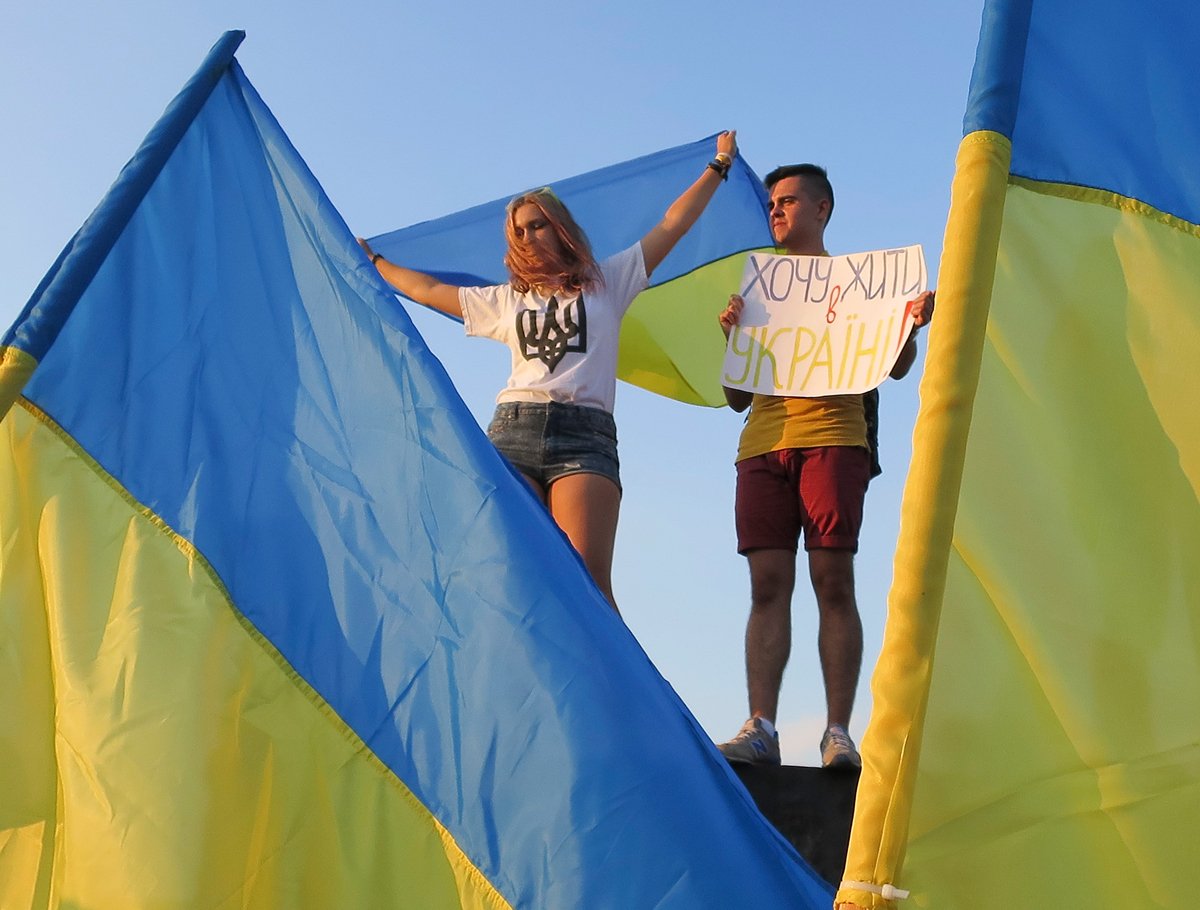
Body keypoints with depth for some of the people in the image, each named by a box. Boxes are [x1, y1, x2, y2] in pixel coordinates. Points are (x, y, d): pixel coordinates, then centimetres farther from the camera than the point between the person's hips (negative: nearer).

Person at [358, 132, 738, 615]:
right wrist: (371, 260, 43)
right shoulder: (505, 300, 26)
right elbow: (426, 289, 35)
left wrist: (718, 166, 23)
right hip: (512, 432, 2)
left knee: (587, 577, -19)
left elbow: (672, 225, 19)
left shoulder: (607, 282, 19)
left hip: (584, 435, -2)